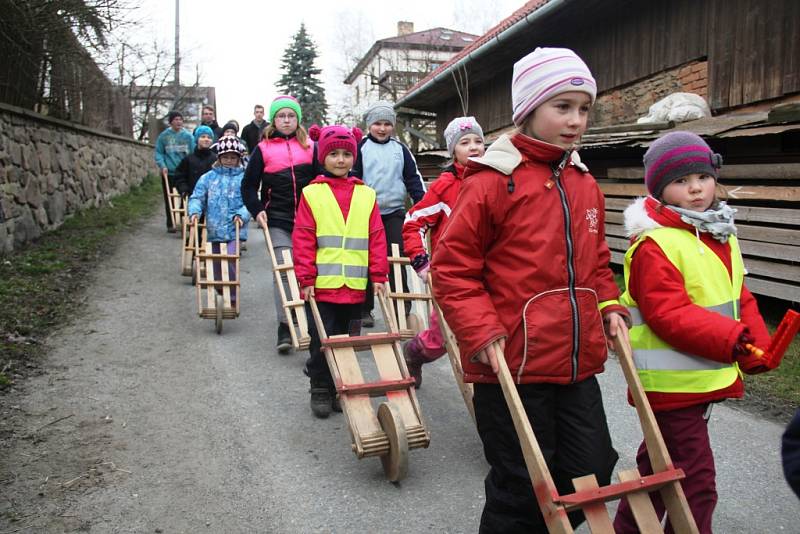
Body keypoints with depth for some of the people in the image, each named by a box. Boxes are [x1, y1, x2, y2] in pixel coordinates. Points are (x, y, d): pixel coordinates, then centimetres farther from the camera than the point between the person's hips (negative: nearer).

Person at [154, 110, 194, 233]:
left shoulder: (188, 136, 1)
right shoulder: (163, 136, 1)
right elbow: (159, 153, 3)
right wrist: (162, 165, -10)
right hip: (168, 172, 0)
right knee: (169, 199, 5)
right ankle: (170, 224, 13)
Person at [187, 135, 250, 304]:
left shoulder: (244, 178, 0)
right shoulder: (208, 177, 6)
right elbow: (197, 197, 4)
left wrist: (242, 215, -22)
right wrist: (194, 211, -14)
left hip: (234, 229, -3)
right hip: (214, 229, 4)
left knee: (229, 260, -19)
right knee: (216, 264, 15)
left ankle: (232, 298, -4)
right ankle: (221, 292, 37)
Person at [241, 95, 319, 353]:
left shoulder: (310, 146, 9)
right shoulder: (263, 148, 4)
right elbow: (249, 185, 6)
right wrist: (257, 210, -7)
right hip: (278, 220, -2)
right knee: (283, 271, -8)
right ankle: (284, 327, -2)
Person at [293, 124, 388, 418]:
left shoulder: (366, 195, 7)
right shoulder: (311, 193, 0)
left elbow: (376, 238, 6)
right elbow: (303, 239, -3)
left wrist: (378, 275, 1)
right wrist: (306, 278, -9)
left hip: (354, 286, 3)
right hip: (321, 284, -2)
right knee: (321, 341, 6)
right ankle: (321, 391, 22)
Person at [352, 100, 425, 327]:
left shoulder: (400, 149, 8)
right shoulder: (360, 148, 2)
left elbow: (413, 178, 10)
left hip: (394, 212, 1)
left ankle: (402, 306, 3)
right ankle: (365, 309, 17)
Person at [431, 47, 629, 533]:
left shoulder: (586, 185, 10)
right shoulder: (492, 182, -11)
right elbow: (452, 266, -10)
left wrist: (609, 306, 7)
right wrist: (481, 331, -17)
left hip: (578, 365, 7)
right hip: (512, 367, -7)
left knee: (592, 473, 16)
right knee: (522, 491, 8)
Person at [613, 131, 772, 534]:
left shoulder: (722, 238, 10)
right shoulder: (655, 244, -18)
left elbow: (739, 298, 15)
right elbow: (668, 314, -25)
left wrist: (756, 343, 2)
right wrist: (732, 339, -28)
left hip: (706, 376, 9)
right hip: (672, 381, -9)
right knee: (694, 478, -1)